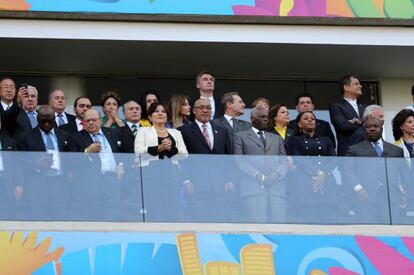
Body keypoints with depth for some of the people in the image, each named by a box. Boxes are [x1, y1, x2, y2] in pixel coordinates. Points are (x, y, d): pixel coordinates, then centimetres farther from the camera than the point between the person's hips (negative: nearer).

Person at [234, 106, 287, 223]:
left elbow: (283, 162, 17)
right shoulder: (241, 136, 15)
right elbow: (239, 160, 3)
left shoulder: (277, 139, 27)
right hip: (253, 187, -4)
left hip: (276, 187, 4)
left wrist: (276, 174, -6)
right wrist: (257, 175, -11)